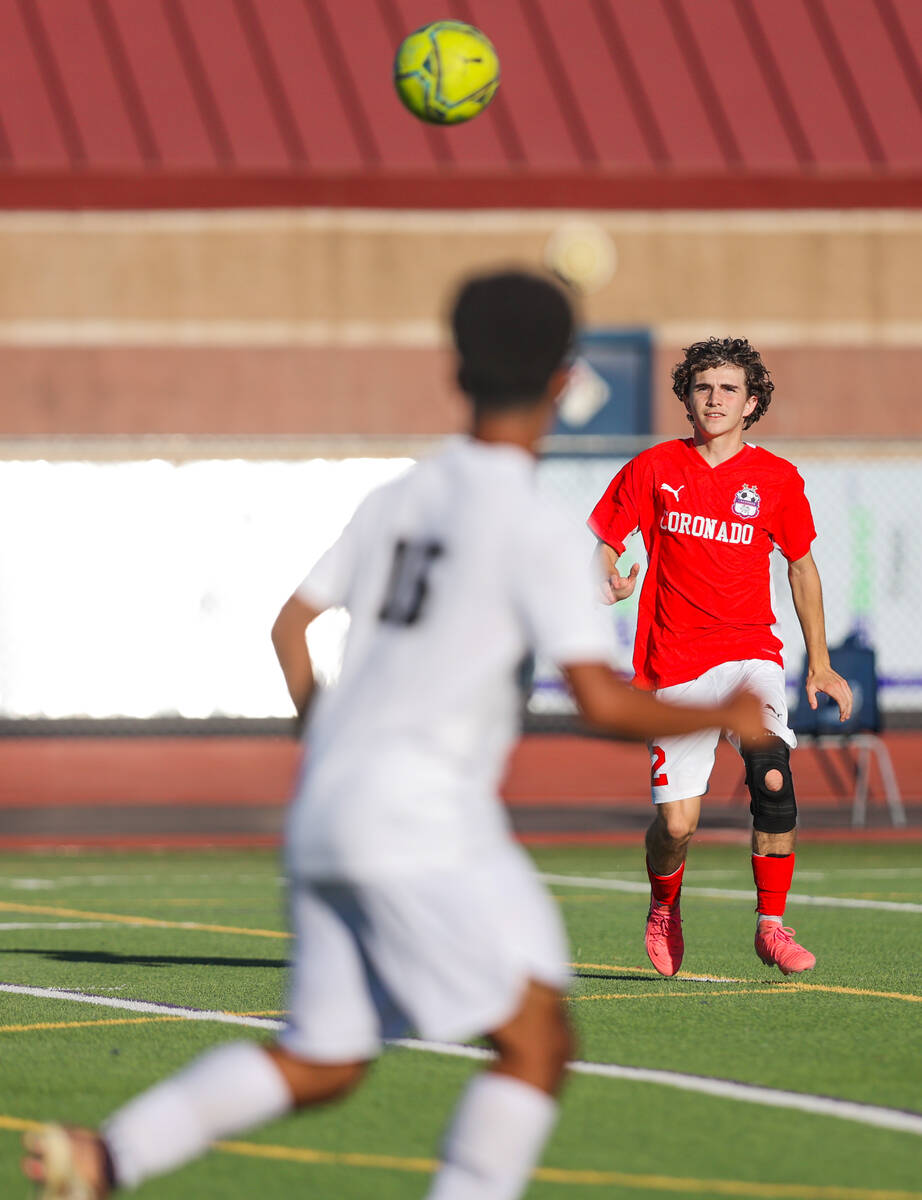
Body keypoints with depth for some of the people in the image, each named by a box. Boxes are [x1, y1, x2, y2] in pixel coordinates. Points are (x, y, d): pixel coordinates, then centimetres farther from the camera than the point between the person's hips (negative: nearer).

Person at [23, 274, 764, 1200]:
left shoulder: (397, 499, 12)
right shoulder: (535, 532, -10)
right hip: (424, 821, -8)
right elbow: (603, 703, -15)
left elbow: (291, 625, 19)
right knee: (537, 1044, -3)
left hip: (327, 811, 8)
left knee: (320, 1064, 13)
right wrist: (723, 717, 1)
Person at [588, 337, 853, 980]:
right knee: (677, 823, -7)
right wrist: (609, 578, -14)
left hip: (751, 650, 0)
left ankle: (772, 925, -16)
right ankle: (664, 907, 27)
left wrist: (820, 665, 14)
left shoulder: (777, 478, 4)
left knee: (772, 775, -27)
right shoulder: (653, 469, 3)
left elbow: (802, 568, 15)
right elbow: (603, 540, 10)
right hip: (676, 662, 0)